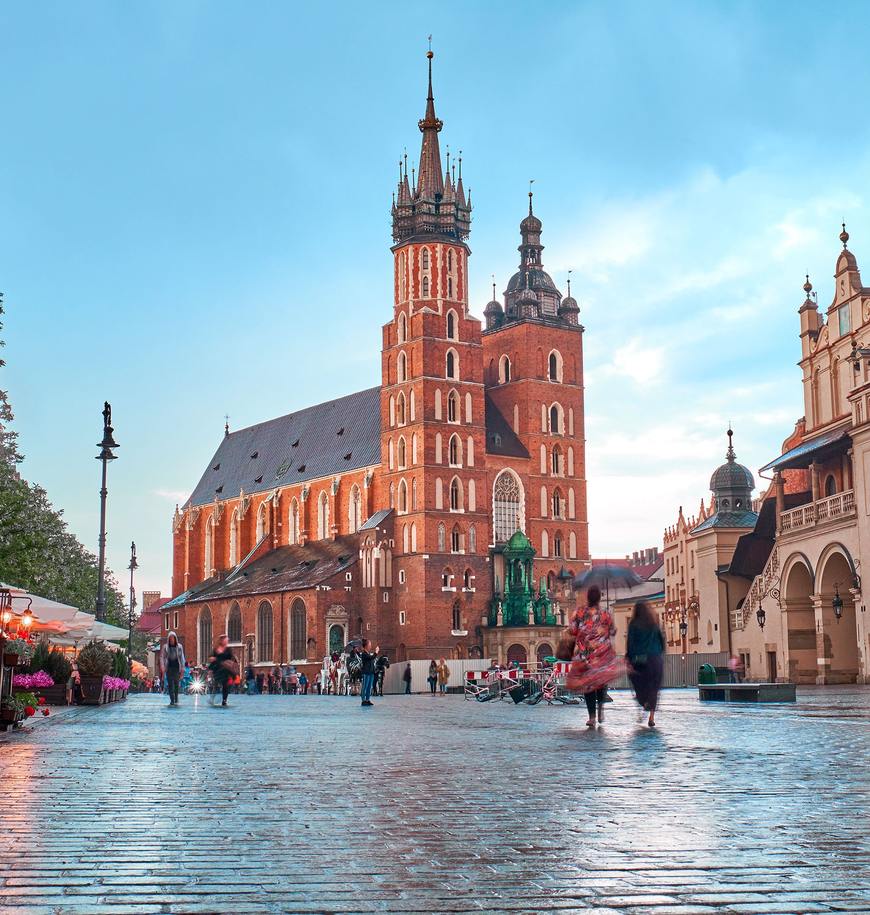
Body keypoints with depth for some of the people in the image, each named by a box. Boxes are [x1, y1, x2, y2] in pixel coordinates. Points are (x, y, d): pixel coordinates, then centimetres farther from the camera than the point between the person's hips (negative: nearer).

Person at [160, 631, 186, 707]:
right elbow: (162, 657, 2)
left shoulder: (179, 646, 3)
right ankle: (172, 701, -3)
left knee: (176, 684, 4)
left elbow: (182, 657, 6)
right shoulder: (165, 647, 2)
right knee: (170, 684, -4)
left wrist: (182, 667, 1)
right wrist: (162, 666, -8)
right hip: (169, 667, 0)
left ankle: (176, 700, 18)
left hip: (177, 667, 0)